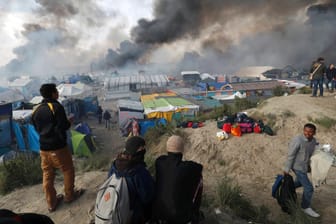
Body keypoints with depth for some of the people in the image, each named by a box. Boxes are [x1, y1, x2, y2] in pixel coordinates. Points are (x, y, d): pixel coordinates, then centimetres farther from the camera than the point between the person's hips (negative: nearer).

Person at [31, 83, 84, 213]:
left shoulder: (36, 110, 5)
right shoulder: (56, 107, -16)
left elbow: (36, 128, 13)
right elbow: (64, 126, -18)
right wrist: (69, 122, 2)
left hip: (43, 147, 7)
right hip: (58, 147, -6)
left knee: (47, 175, 14)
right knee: (68, 170, 13)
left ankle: (51, 203, 25)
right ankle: (69, 195, 27)